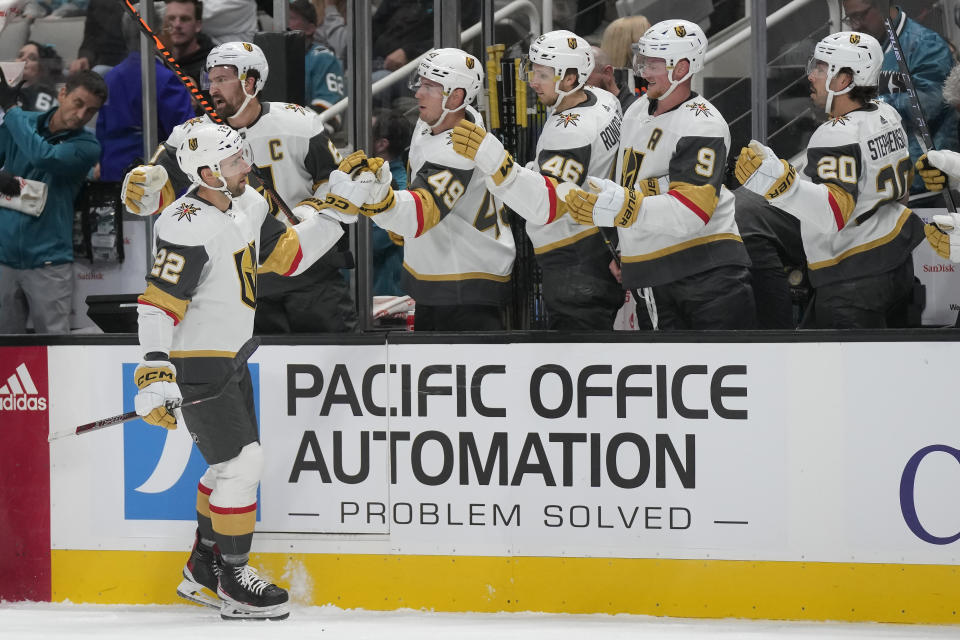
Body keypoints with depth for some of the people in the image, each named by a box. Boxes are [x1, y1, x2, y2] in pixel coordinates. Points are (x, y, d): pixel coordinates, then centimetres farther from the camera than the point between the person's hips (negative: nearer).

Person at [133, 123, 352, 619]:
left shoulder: (247, 205, 4)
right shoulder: (189, 228, -24)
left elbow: (284, 256, 15)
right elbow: (158, 303, -28)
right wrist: (155, 373, -37)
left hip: (229, 359, 10)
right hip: (193, 363, -10)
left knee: (236, 462, 16)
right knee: (242, 460, -13)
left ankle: (203, 570, 29)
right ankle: (233, 580, -3)